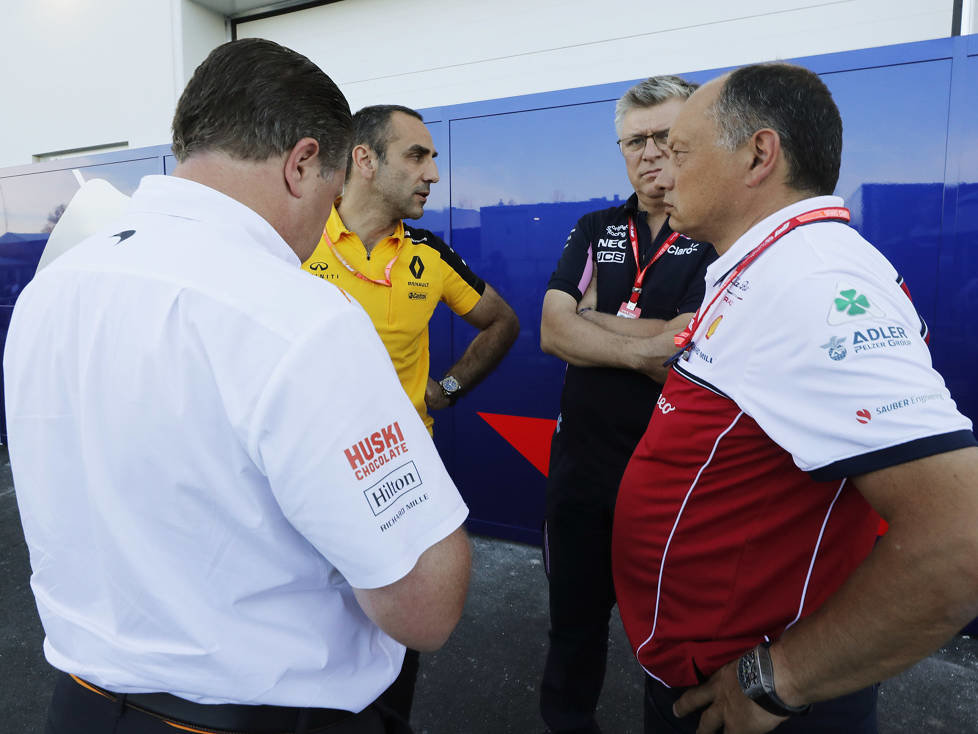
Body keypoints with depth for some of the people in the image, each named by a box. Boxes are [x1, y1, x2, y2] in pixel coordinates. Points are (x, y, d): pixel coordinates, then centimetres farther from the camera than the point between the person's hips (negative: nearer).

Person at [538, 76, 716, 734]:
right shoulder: (595, 230, 6)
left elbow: (687, 348, -20)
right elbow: (552, 333, -6)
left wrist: (594, 318, -9)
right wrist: (647, 348, -17)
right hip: (583, 454, 4)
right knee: (574, 613, 20)